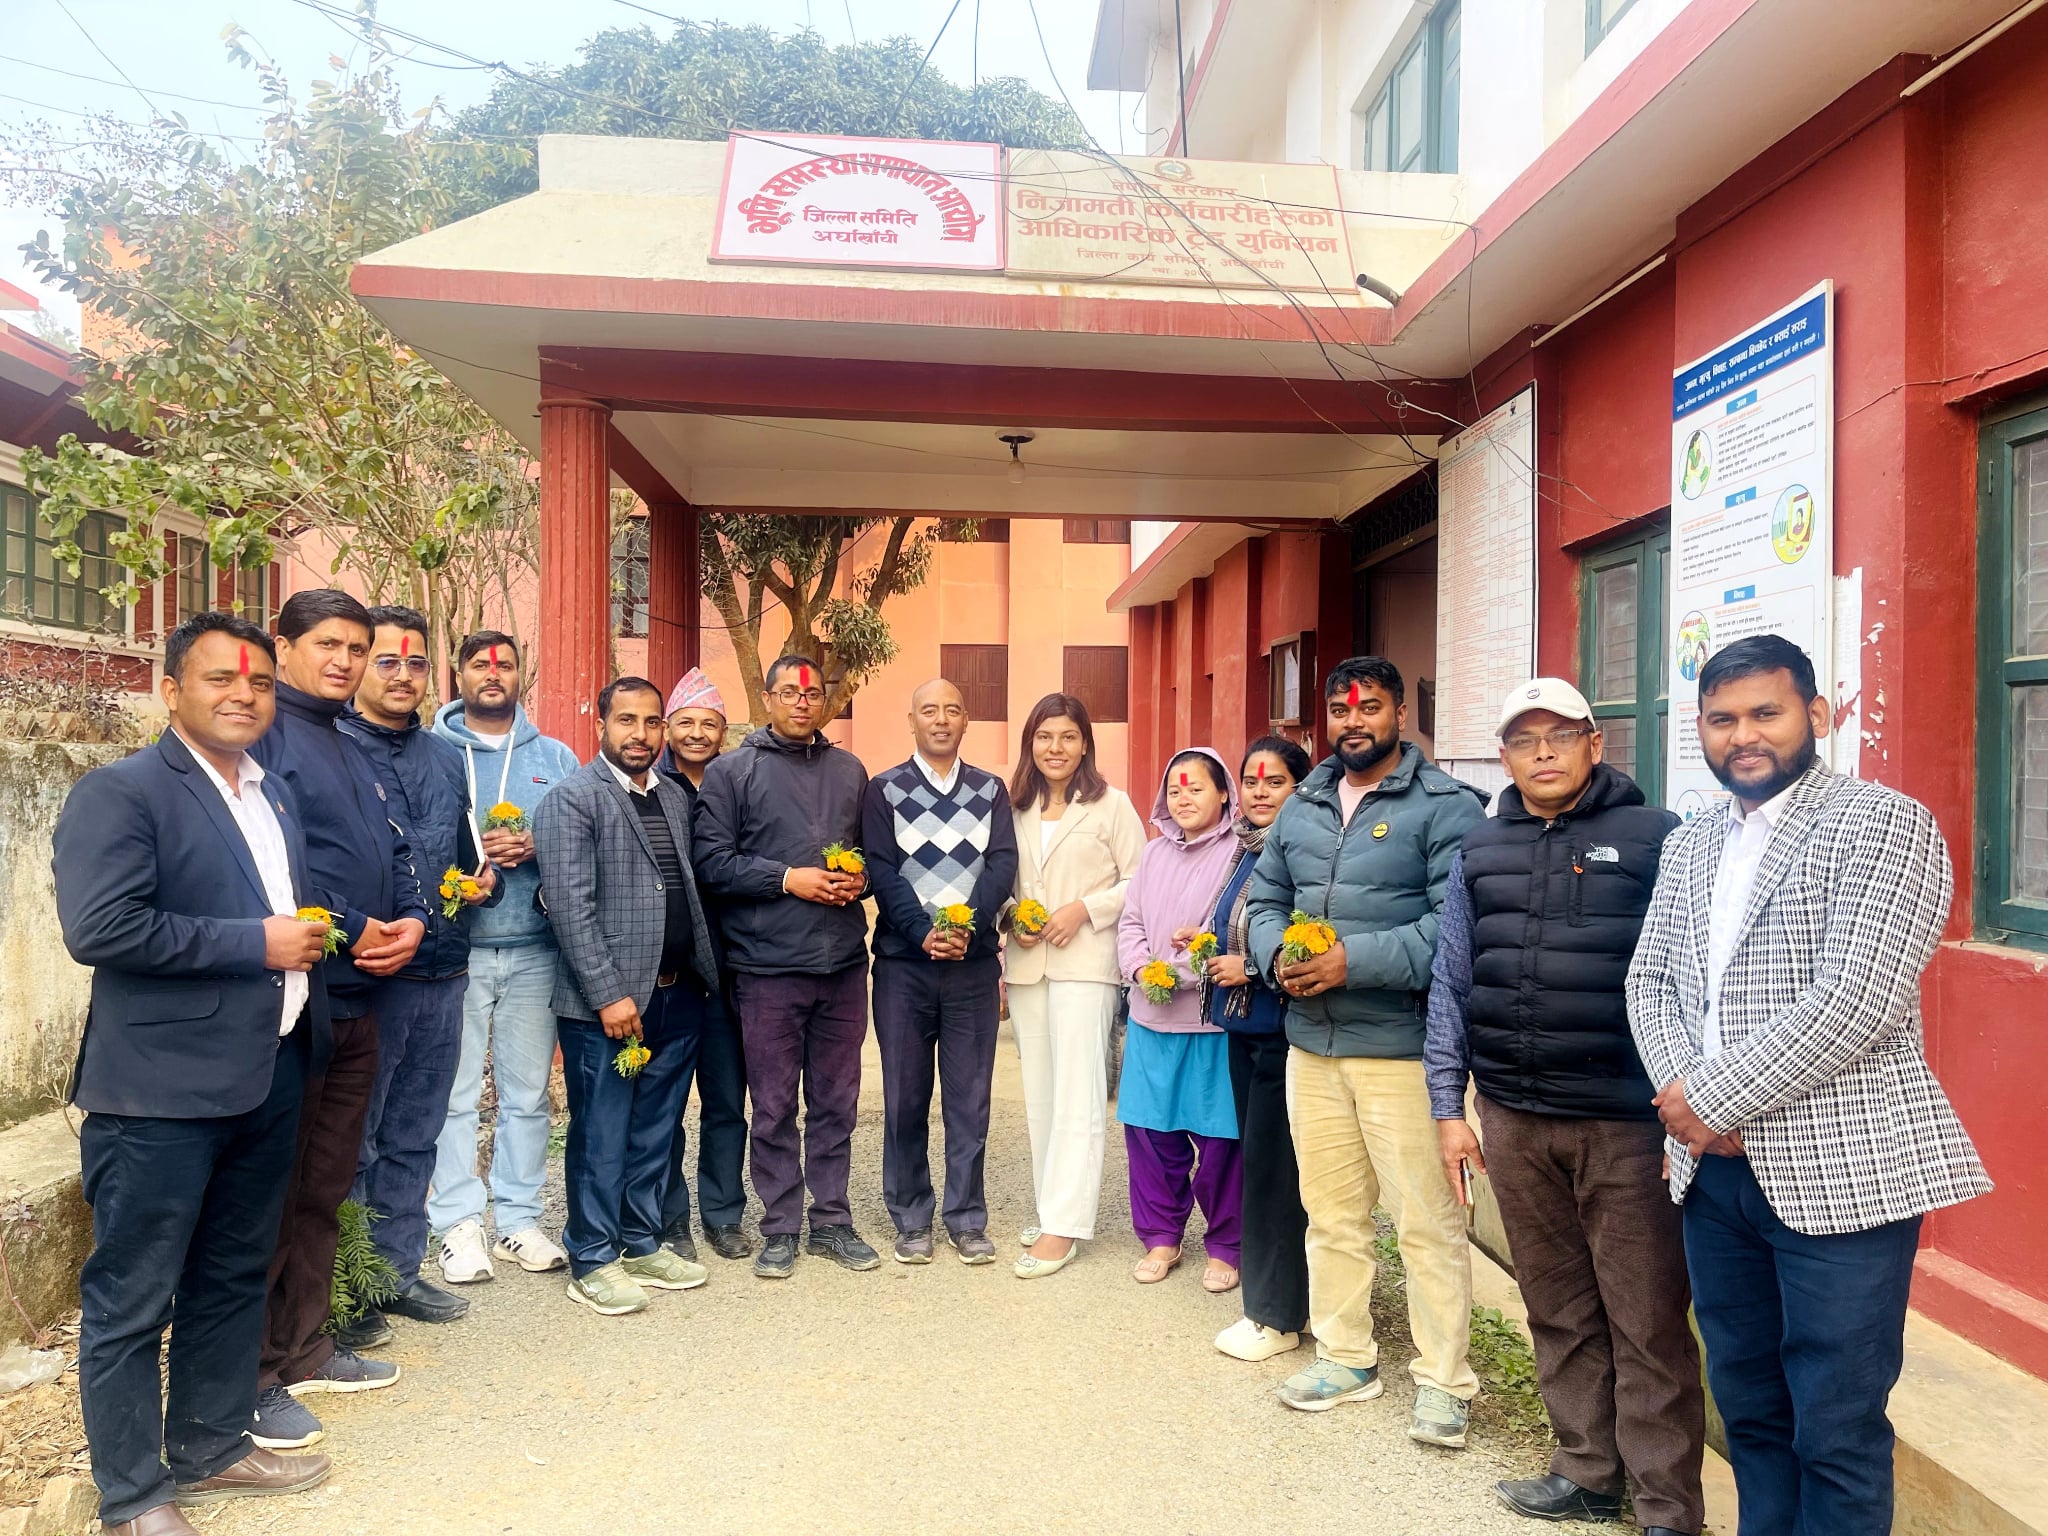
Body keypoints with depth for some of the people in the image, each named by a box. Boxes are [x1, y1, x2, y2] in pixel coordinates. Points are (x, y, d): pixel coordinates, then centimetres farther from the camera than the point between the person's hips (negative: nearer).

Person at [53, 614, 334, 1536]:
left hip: (269, 1080, 8)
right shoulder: (118, 793, -11)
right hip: (162, 1091, -7)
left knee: (235, 1280, 19)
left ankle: (212, 1448, 36)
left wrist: (312, 938, 4)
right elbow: (100, 928, -22)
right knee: (131, 1301, 7)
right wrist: (257, 944, -18)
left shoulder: (275, 797, 14)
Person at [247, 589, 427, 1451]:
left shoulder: (356, 754, 18)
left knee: (325, 1188, 17)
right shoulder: (261, 732, -8)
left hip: (357, 999, 8)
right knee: (268, 1192, 1)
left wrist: (412, 920, 0)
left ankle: (304, 1349, 30)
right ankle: (251, 1376, 13)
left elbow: (395, 854, 19)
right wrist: (349, 931, -18)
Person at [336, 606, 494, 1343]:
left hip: (441, 972, 6)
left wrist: (483, 876, 2)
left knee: (413, 1137, 16)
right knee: (353, 1141, 6)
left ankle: (398, 1271, 30)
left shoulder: (446, 758, 14)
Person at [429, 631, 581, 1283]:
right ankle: (459, 1223, 11)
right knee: (453, 1090, 0)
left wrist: (536, 845, -10)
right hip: (454, 948, -2)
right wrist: (468, 850, -14)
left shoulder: (555, 758, 12)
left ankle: (518, 1218, 18)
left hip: (534, 949, 3)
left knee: (527, 1091, 8)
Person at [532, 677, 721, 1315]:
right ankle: (592, 1262, 18)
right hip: (607, 999, -6)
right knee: (601, 1135, 4)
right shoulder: (572, 799, -7)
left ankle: (642, 1244, 28)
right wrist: (610, 993, -17)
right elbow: (570, 906, -14)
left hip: (679, 995, 6)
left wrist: (706, 975, 9)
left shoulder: (675, 798, 13)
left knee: (655, 1132, 14)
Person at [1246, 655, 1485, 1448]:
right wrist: (1276, 953, -4)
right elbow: (1265, 899, 17)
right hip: (1311, 1044, 6)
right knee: (1330, 1212, 17)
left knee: (1427, 1221, 2)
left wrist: (1356, 960, -21)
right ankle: (1345, 1355, 32)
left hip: (1402, 1048, -6)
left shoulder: (1446, 806, -8)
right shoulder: (1300, 808, 14)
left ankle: (1443, 1379, 18)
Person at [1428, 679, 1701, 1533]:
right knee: (1558, 1311, 15)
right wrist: (1448, 1108, 8)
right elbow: (1451, 986, 11)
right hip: (1513, 1118, 4)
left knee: (1647, 1322, 4)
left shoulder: (1657, 839, -3)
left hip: (1627, 1121, -4)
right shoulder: (1480, 853, 10)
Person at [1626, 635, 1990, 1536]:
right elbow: (1650, 981, 10)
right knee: (1747, 1405, 18)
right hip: (1716, 1170, 6)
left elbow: (1856, 1002, -19)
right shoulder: (1688, 848, 12)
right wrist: (1680, 1090, -8)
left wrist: (1711, 1098, -16)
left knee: (1837, 1432, 4)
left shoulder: (1883, 824, -9)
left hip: (1842, 1173, -6)